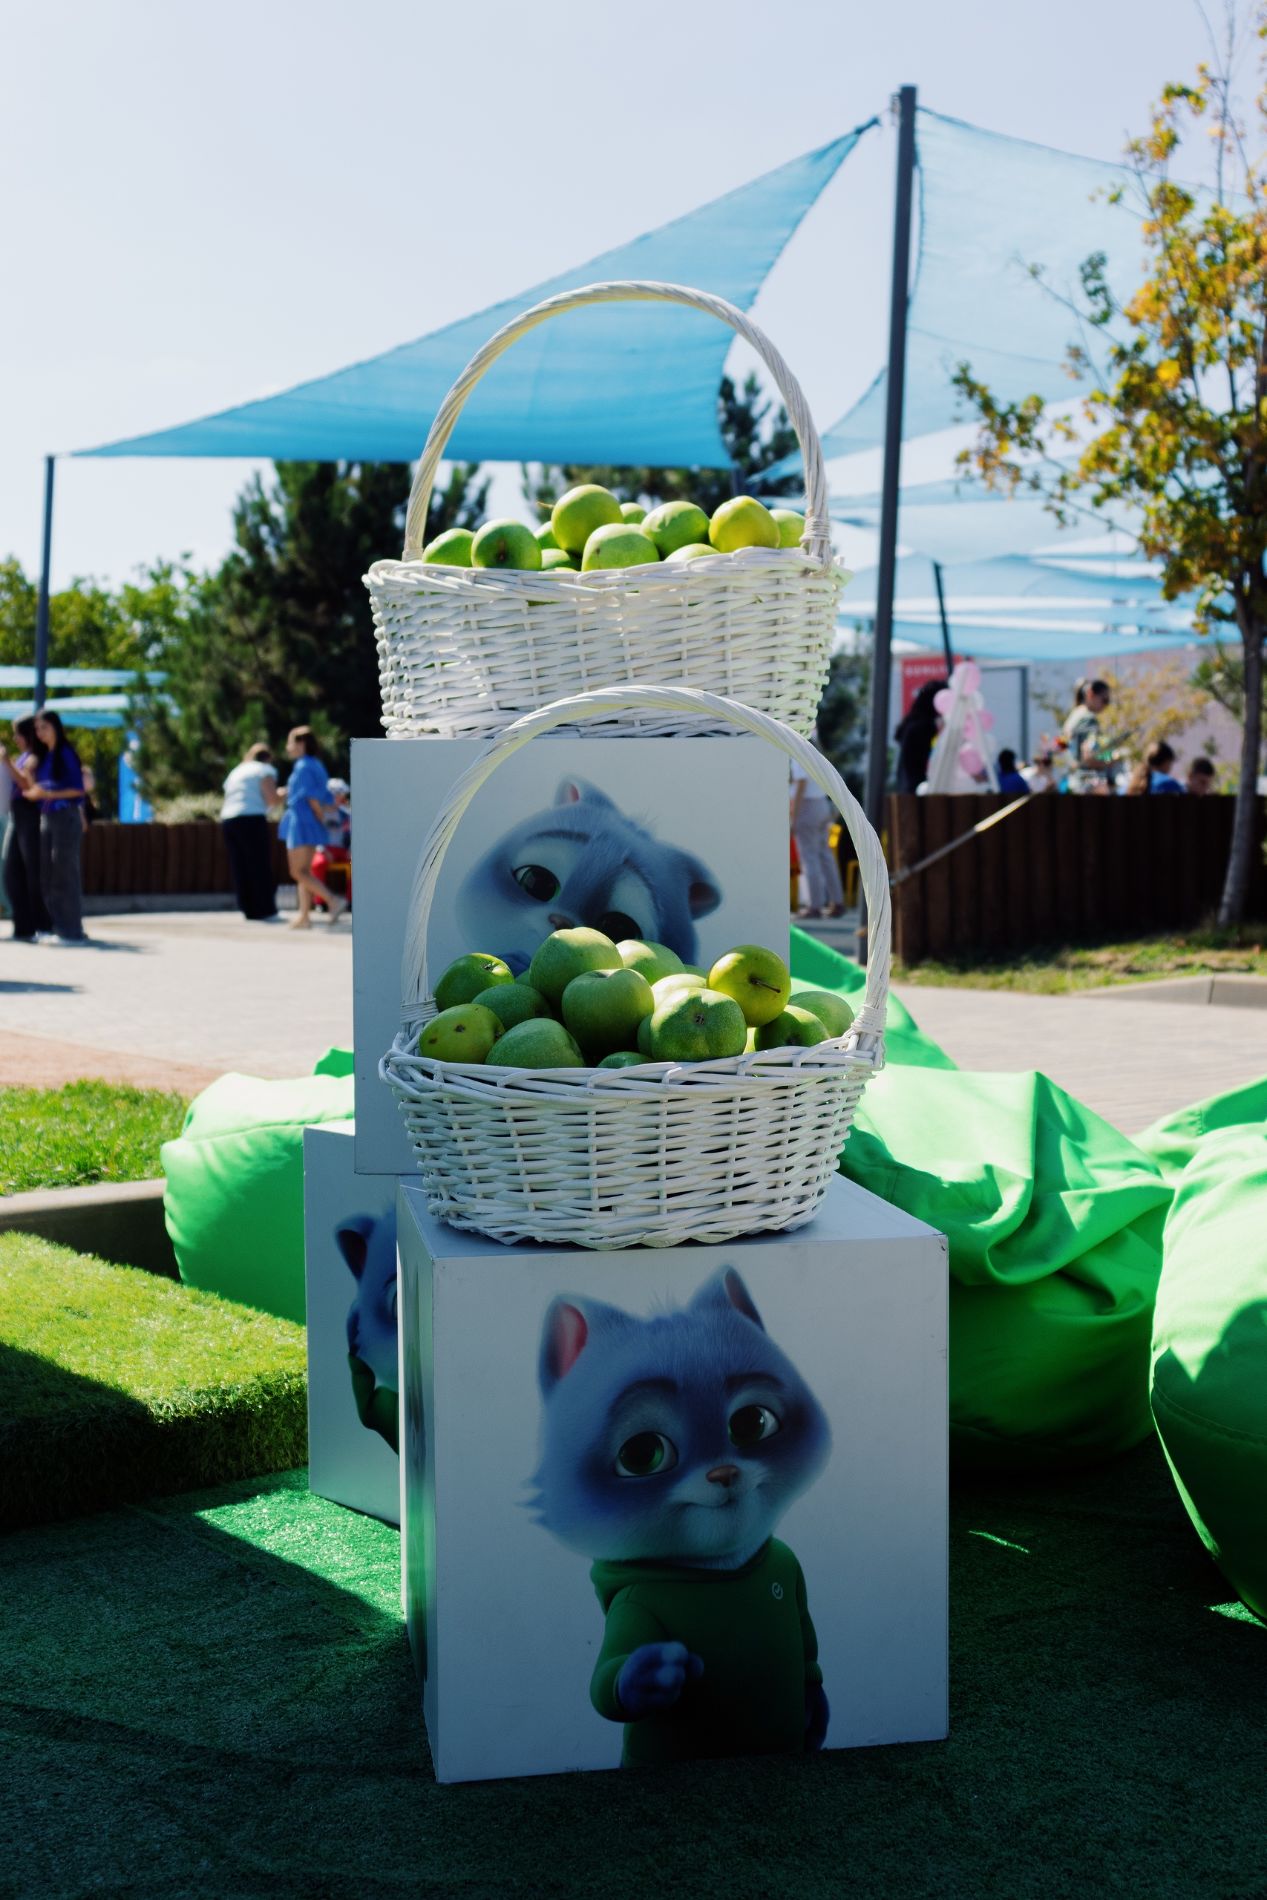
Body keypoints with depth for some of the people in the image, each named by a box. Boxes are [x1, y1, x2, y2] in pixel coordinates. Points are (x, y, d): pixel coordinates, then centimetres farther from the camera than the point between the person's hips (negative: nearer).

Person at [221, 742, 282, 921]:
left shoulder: (236, 772, 26)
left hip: (227, 820, 7)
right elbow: (272, 799, -7)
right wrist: (282, 795, 13)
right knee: (261, 867, -5)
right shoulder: (265, 770, 4)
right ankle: (266, 911, -7)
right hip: (252, 820, -7)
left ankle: (250, 910, 6)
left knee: (240, 868, 6)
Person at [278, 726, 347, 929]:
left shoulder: (303, 766, -14)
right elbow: (326, 799, 15)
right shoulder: (315, 765, 14)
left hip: (302, 823, -10)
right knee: (304, 872, 11)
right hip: (309, 826, 10)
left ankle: (333, 901, -18)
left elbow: (313, 798, -18)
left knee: (298, 872, -8)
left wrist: (322, 819, -9)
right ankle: (304, 916, 11)